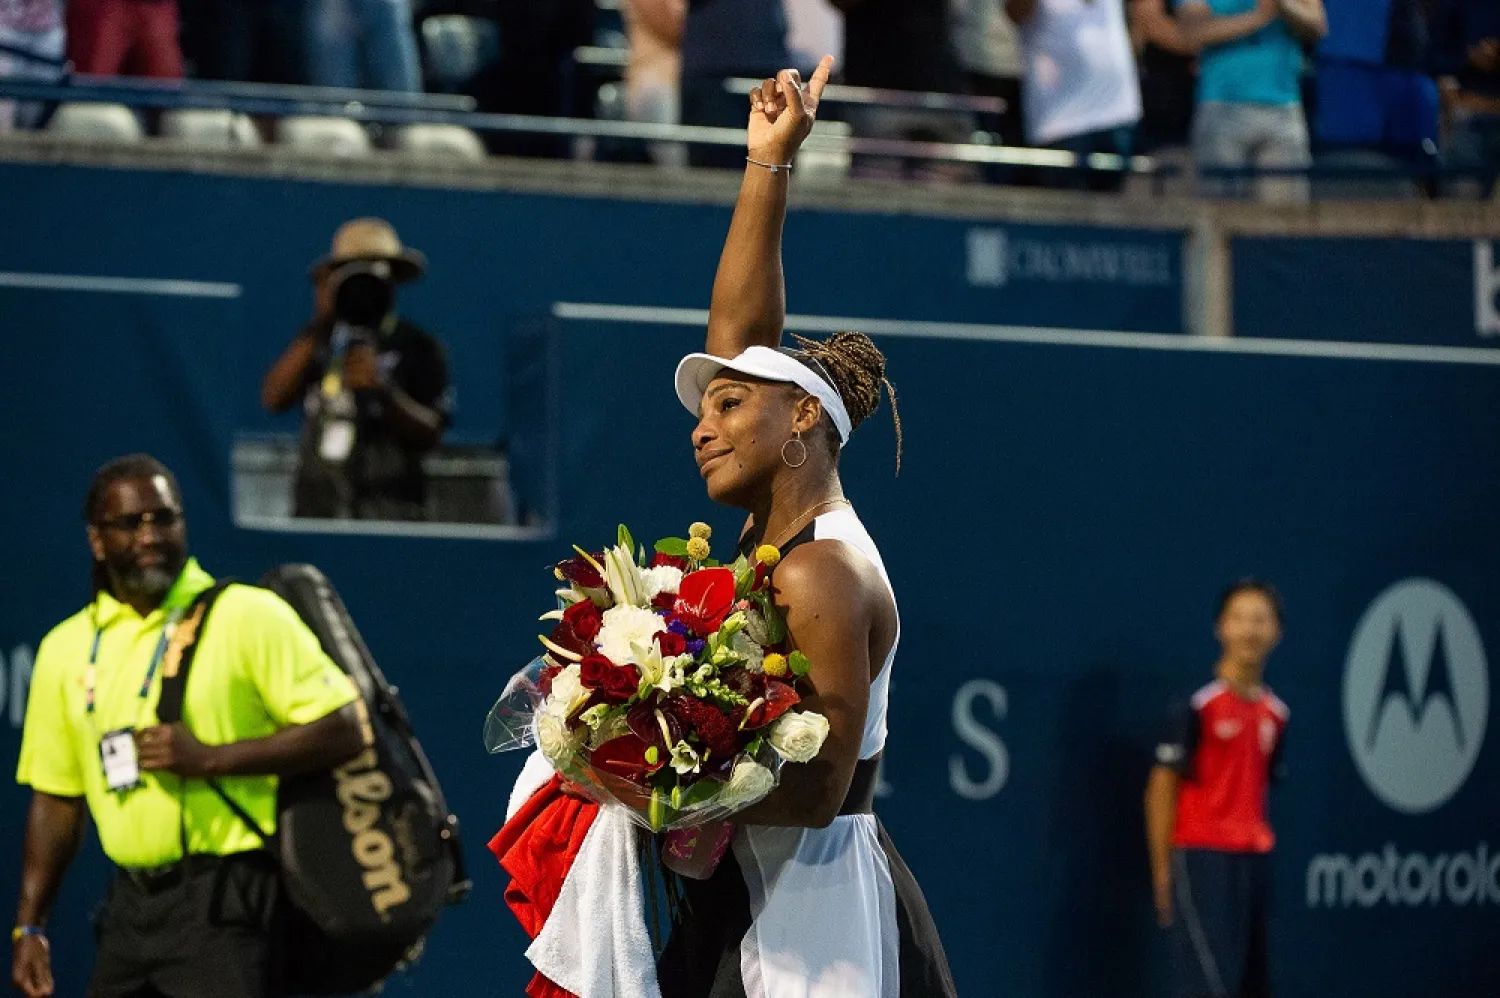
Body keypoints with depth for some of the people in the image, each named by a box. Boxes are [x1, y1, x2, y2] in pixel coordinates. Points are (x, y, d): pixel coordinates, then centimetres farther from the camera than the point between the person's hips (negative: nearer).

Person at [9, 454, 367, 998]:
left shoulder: (249, 616, -4)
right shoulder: (66, 647, 11)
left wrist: (209, 758, -16)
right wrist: (30, 926, 10)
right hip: (131, 907, 6)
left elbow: (342, 729, -10)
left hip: (226, 908, -6)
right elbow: (56, 796, 17)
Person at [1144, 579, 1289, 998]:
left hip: (1254, 860, 7)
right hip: (1204, 857, -7)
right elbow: (1162, 788, -6)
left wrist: (1265, 860, 10)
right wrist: (1163, 870, -7)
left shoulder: (1276, 714, 10)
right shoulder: (1199, 707, -8)